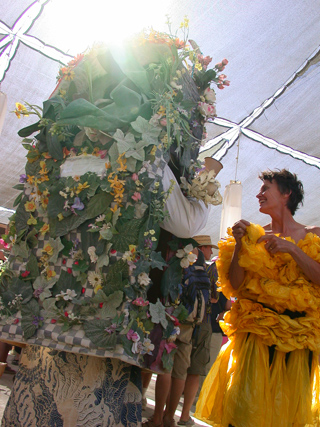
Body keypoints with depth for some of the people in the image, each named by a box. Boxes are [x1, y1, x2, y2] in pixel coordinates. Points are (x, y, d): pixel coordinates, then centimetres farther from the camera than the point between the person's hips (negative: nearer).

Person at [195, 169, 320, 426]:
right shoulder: (255, 237, 6)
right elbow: (236, 285, 0)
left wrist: (291, 248, -17)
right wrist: (239, 244, -10)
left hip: (298, 336, 0)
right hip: (257, 332, 1)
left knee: (289, 405, 8)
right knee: (247, 405, -3)